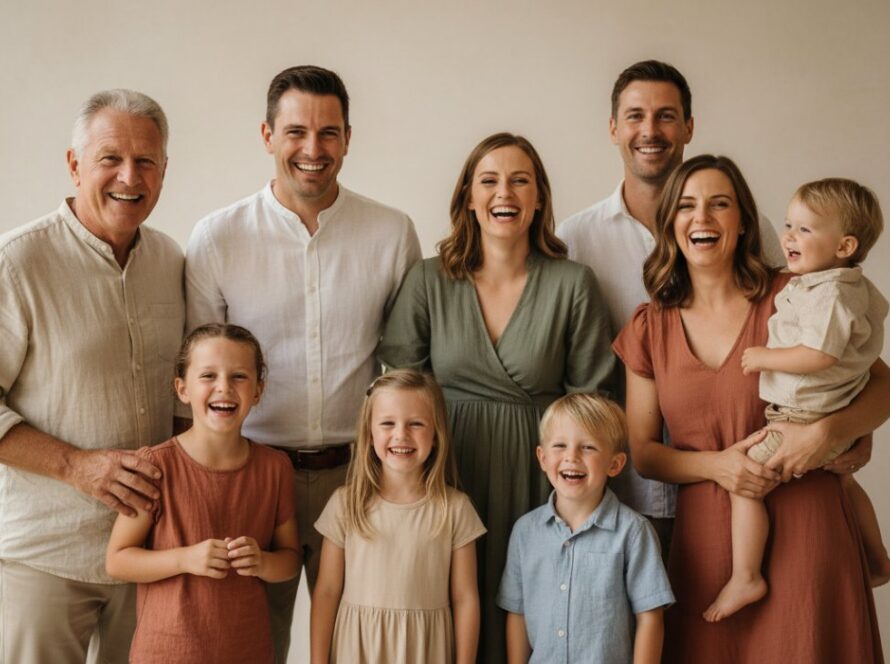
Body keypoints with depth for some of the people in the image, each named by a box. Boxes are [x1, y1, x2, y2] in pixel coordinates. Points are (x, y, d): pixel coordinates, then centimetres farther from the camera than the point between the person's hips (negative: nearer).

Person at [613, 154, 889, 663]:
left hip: (802, 524, -2)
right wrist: (715, 465, -11)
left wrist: (828, 430, -17)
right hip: (705, 534, 3)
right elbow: (641, 450, 7)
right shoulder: (650, 329, 6)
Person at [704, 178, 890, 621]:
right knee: (843, 484, 32)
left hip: (807, 422, -12)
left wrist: (763, 357, -20)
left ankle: (744, 578, -6)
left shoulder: (829, 292, -22)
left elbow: (819, 355, -30)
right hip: (836, 420, 12)